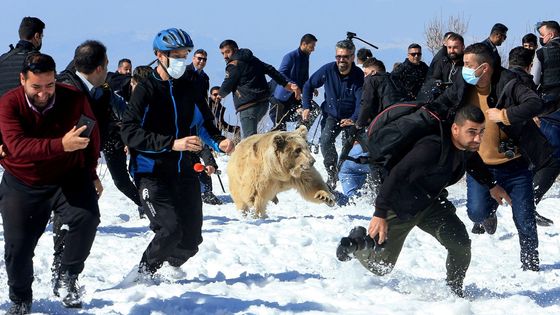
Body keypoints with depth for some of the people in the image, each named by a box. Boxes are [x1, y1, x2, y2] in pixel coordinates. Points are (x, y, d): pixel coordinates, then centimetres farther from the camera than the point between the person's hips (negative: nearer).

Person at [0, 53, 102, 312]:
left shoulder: (75, 99, -16)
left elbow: (92, 136, 3)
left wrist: (91, 173, 13)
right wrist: (61, 145, -49)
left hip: (69, 177, 0)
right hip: (23, 184, 0)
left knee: (87, 217, -26)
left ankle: (69, 274, -2)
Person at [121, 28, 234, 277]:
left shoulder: (188, 88, 10)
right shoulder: (146, 89, -8)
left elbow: (203, 122, 22)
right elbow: (130, 132, -17)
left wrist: (218, 142, -1)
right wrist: (172, 144, -26)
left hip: (184, 170, 6)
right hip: (152, 173, -6)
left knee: (191, 238, 6)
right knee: (170, 230, -20)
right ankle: (142, 275, 4)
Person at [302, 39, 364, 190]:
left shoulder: (359, 76, -18)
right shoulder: (328, 70, -12)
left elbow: (361, 102, -25)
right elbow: (309, 85, 4)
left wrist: (353, 120, -43)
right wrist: (306, 107, -5)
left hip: (351, 118, -1)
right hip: (331, 115, 1)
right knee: (326, 140, -22)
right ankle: (332, 175, -11)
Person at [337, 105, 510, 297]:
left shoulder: (468, 146, -11)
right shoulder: (431, 148, -38)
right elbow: (397, 175, -33)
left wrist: (491, 185, 18)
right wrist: (380, 213, -33)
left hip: (432, 204, 6)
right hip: (400, 207, -6)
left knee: (461, 244, -16)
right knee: (379, 267, 6)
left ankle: (455, 289, 8)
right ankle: (357, 241, 37)